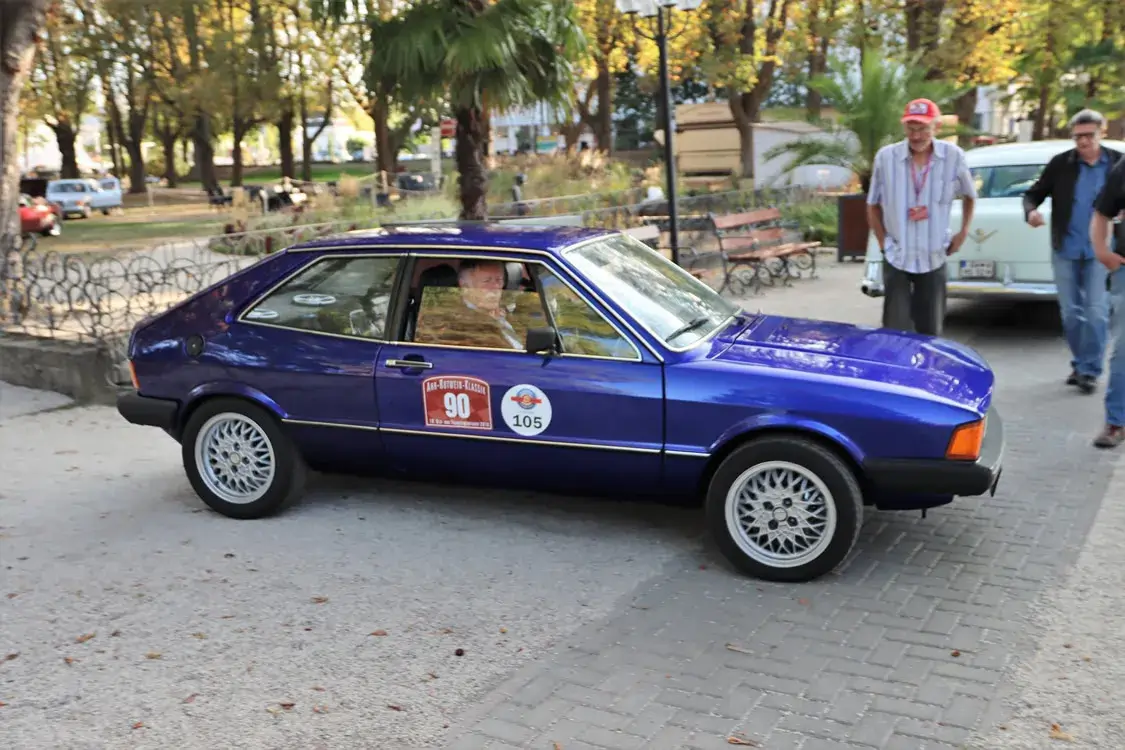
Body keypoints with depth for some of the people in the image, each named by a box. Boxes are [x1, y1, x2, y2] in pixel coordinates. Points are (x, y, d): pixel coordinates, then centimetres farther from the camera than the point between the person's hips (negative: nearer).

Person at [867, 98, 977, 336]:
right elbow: (873, 205, 5)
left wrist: (963, 232, 6)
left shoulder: (954, 156, -4)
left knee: (930, 331, 10)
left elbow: (970, 196, 14)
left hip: (934, 258, 1)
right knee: (895, 331, -3)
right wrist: (883, 242, -1)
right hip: (896, 257, -1)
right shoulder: (886, 157, -7)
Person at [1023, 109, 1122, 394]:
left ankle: (1090, 370, 6)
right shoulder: (1060, 164, -2)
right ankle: (1080, 363, 26)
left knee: (1096, 311, -5)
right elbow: (1034, 193, 2)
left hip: (1100, 251, -1)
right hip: (1065, 250, 1)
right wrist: (1031, 210, -19)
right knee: (1070, 312, 9)